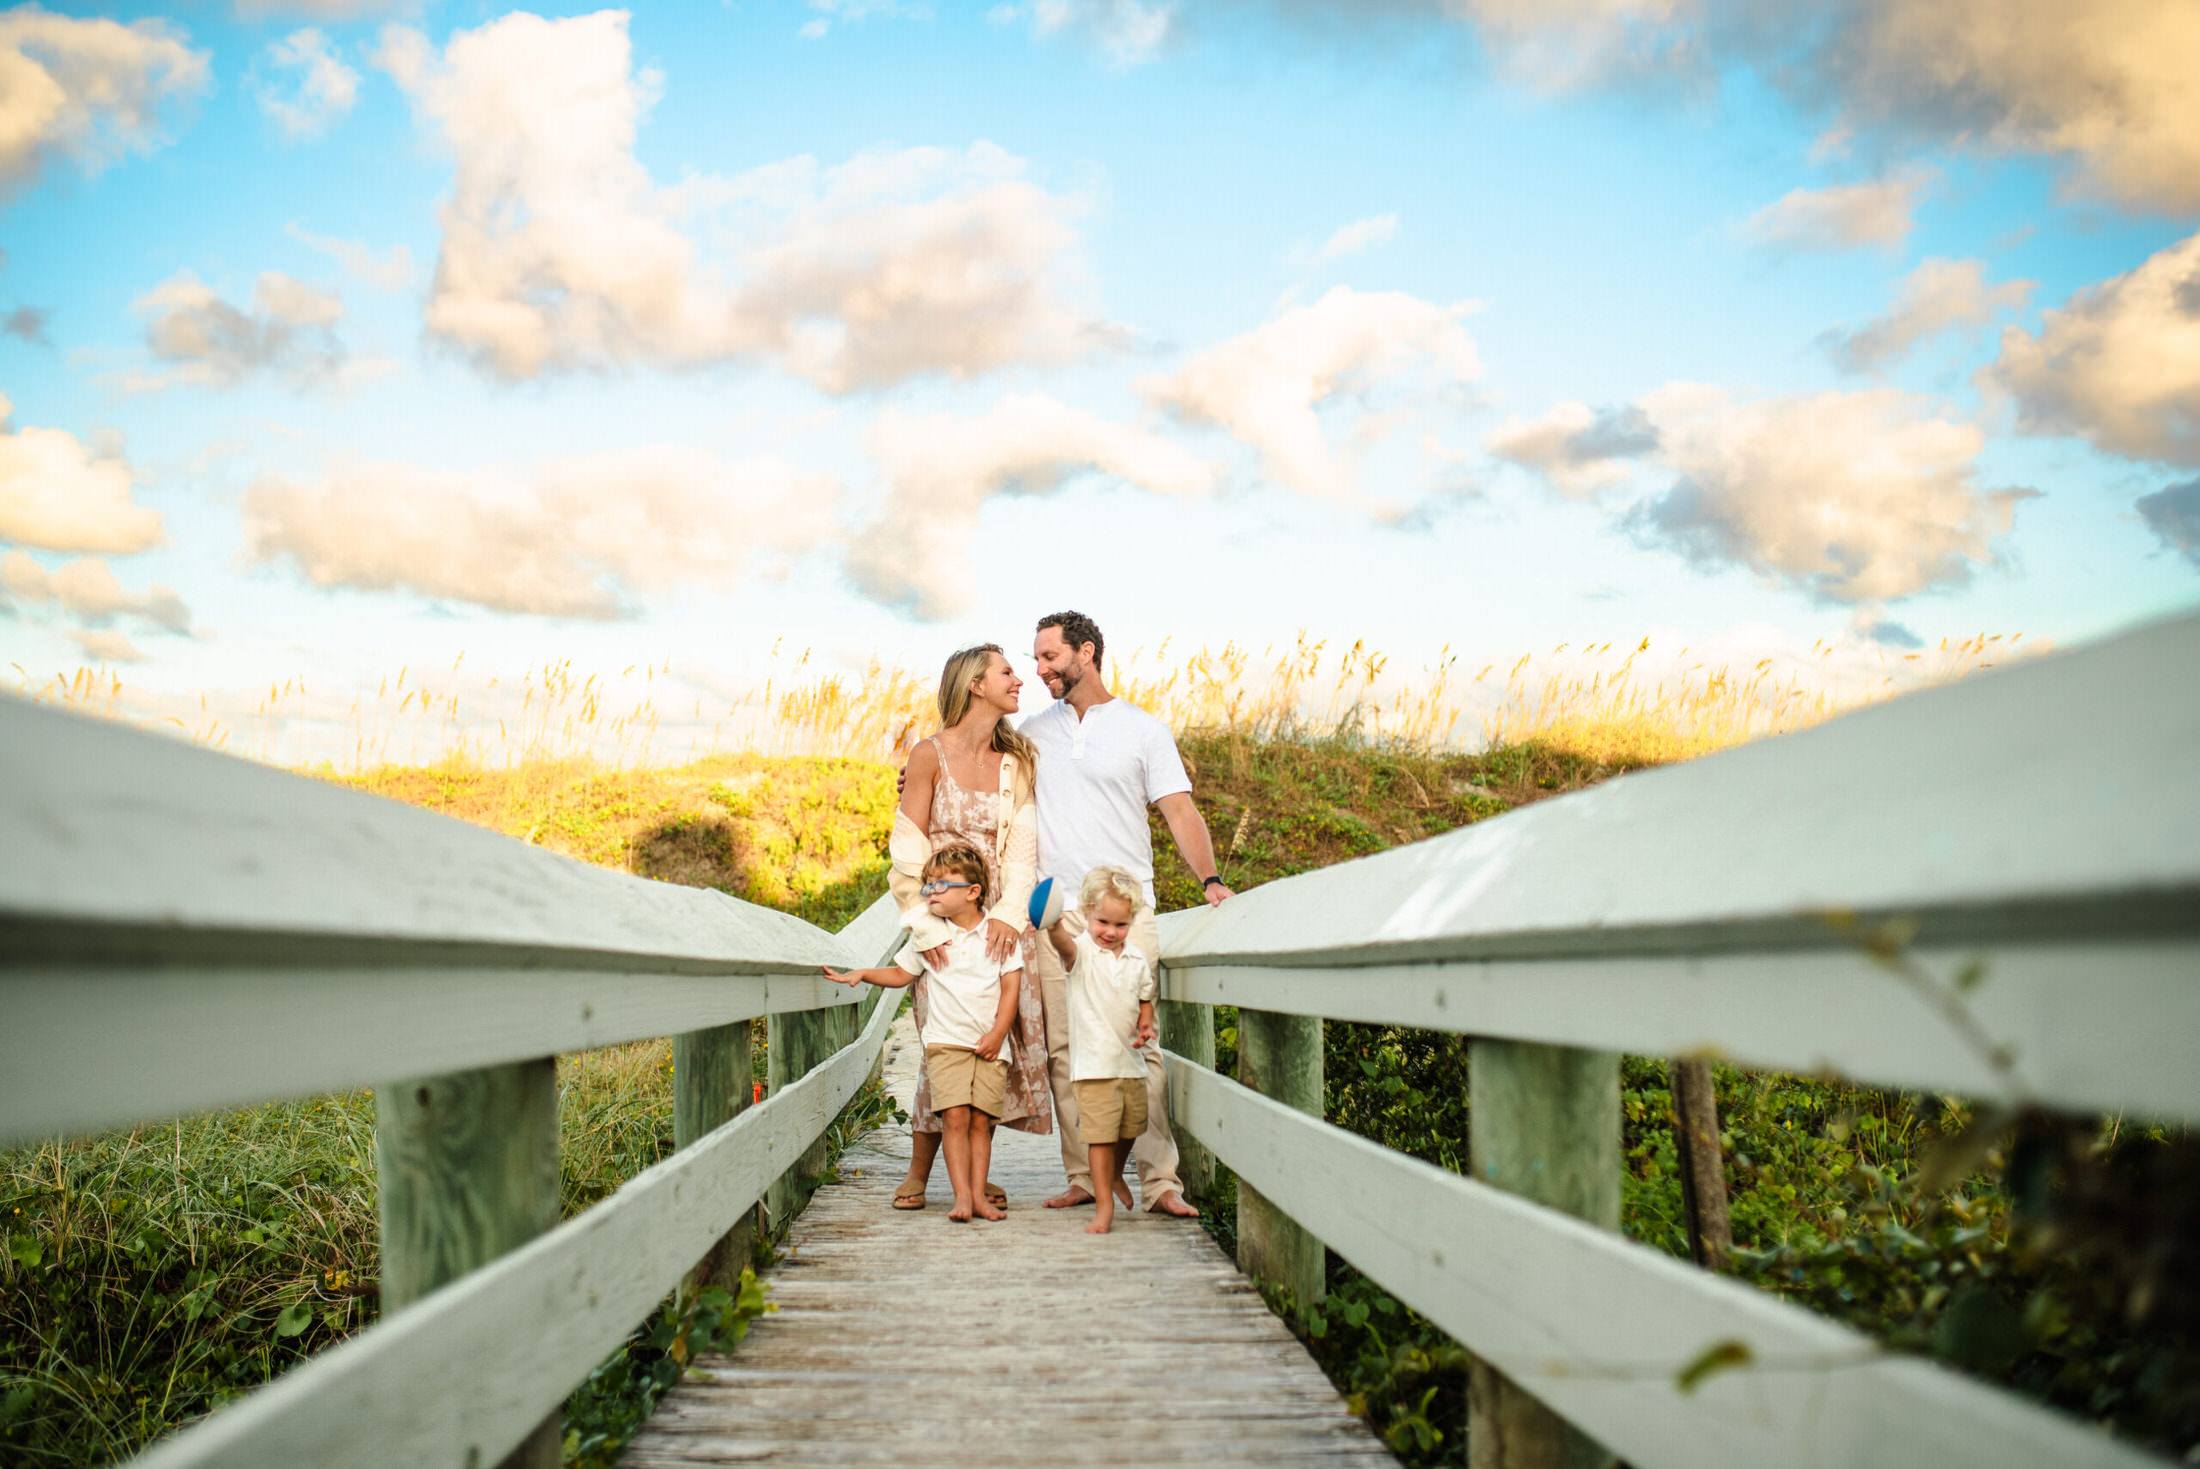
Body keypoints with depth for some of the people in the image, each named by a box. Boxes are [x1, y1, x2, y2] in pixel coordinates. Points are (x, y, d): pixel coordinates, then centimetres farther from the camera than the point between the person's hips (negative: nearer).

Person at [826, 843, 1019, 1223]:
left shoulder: (997, 933, 1)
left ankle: (978, 1194, 5)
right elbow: (901, 974, 18)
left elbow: (1011, 985, 0)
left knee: (981, 1119, -2)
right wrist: (862, 974, 3)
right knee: (955, 1116, -12)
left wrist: (997, 1034, -6)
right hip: (946, 1040, 1)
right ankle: (962, 1194, -9)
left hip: (990, 1045, -1)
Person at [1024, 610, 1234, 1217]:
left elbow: (1179, 810, 1)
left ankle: (1159, 1180, -7)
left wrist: (1210, 879, -13)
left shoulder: (1143, 730, 6)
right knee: (1064, 1047, 1)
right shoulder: (1032, 732, 16)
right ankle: (1083, 1175, 7)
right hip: (1054, 910, 3)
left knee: (1137, 1045, -9)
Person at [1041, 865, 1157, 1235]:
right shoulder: (1082, 953, -8)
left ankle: (1115, 1177, 45)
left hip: (1132, 1063, 5)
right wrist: (1054, 928, -54)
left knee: (1129, 1129, 18)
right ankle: (1104, 1205, -2)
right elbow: (1065, 945, -31)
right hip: (1094, 1064, -5)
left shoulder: (1137, 961, 7)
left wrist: (1146, 1025, -2)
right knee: (1100, 1134, -9)